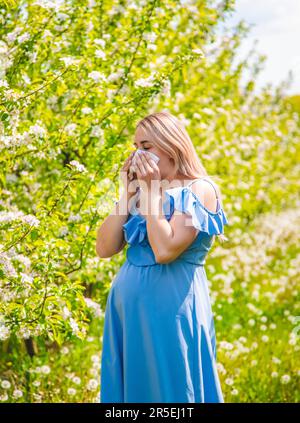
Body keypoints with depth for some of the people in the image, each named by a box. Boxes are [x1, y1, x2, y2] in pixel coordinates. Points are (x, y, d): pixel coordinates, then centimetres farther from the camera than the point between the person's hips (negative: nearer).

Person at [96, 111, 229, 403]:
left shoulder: (199, 189, -8)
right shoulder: (143, 192, 12)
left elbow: (165, 251, -21)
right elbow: (104, 249, 3)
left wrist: (152, 190, -14)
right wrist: (128, 191, 1)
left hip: (170, 308, -7)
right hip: (127, 308, 7)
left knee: (168, 389, 3)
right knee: (131, 386, 13)